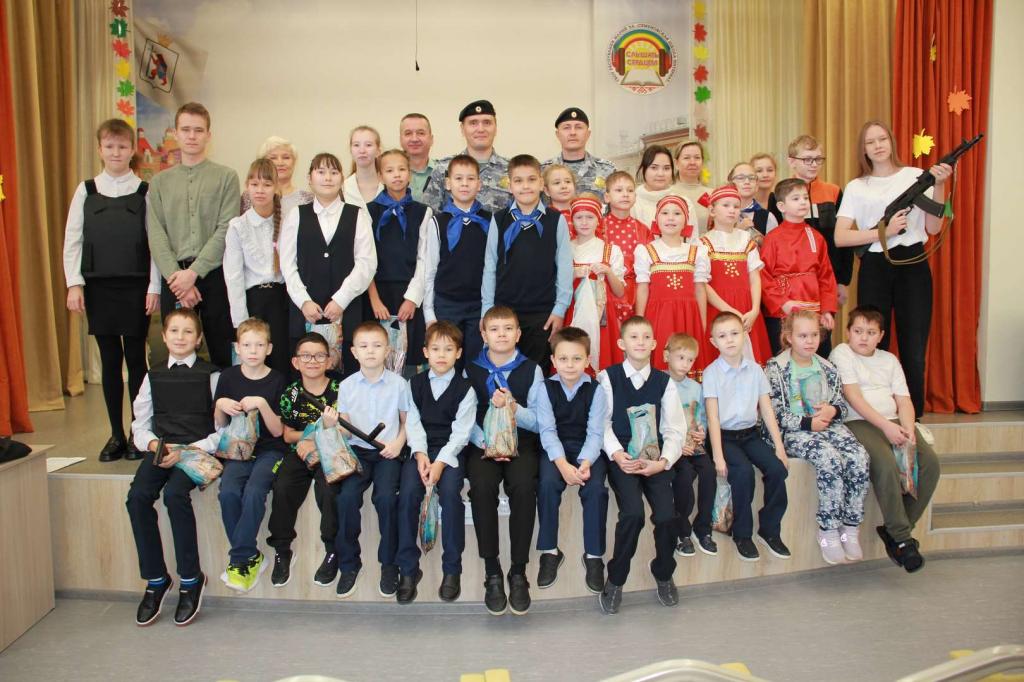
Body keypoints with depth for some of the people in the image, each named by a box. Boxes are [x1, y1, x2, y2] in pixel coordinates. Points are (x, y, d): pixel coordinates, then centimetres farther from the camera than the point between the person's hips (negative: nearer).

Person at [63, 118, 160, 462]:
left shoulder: (146, 191, 0)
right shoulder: (86, 191, 6)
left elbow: (156, 241, -3)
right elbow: (72, 240, 6)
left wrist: (154, 287, -7)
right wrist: (74, 284, -1)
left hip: (136, 288, -2)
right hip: (98, 288, 2)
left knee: (136, 359, 3)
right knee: (109, 361, 7)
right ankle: (116, 435, 17)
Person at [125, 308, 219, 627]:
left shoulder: (211, 375, 2)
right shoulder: (153, 376, 16)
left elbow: (221, 430, -4)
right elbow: (140, 424, 15)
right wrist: (153, 445, -7)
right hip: (160, 450, 4)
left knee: (175, 494, -30)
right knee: (137, 497, -22)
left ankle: (191, 579, -13)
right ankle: (155, 579, -6)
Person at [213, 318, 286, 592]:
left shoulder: (276, 380, -1)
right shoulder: (228, 377, 6)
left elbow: (278, 431, -3)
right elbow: (219, 427, 12)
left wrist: (262, 404, -18)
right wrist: (220, 405, -8)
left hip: (269, 450, -2)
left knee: (254, 493, -29)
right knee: (228, 492, -26)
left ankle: (239, 559, -9)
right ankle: (251, 557, -7)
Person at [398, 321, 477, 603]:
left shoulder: (465, 388, 0)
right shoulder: (415, 384, 9)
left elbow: (461, 432, -6)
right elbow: (413, 423, 3)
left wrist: (441, 462, -18)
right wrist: (420, 454, -13)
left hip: (451, 450, -2)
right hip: (421, 448, 2)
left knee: (450, 492, -29)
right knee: (408, 492, -24)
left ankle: (452, 569, -13)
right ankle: (408, 569, -12)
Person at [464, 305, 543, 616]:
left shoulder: (531, 370, 8)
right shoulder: (471, 370, 9)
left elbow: (537, 420, 3)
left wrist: (513, 407, -15)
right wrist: (485, 442, -14)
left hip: (521, 442, 0)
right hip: (482, 443, 1)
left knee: (523, 486, -31)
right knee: (482, 486, -31)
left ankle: (518, 572, -16)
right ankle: (492, 572, -17)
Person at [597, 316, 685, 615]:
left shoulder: (664, 382, 10)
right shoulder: (608, 377, 5)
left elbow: (674, 429, 7)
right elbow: (603, 423, -2)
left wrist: (663, 461, -9)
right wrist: (617, 455, -16)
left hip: (654, 457, 2)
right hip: (621, 456, -2)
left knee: (667, 515, -17)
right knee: (633, 512, -25)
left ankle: (663, 574, 15)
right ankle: (615, 580, -2)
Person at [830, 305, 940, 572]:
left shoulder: (889, 359, 21)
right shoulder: (841, 353, 3)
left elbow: (904, 400, 12)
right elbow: (853, 397, -8)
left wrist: (908, 428, -8)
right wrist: (885, 425, -17)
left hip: (893, 422, 6)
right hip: (859, 422, -6)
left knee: (929, 461, -17)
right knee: (886, 463, -32)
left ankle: (895, 529, -6)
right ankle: (902, 539, -19)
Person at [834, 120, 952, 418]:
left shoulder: (916, 176, 7)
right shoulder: (856, 188, 8)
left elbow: (933, 228, 2)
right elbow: (840, 238, -3)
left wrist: (938, 186, -8)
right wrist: (883, 232, -13)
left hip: (913, 265, 0)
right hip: (874, 268, 0)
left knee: (914, 348, -1)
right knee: (874, 348, 2)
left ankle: (913, 419, 11)